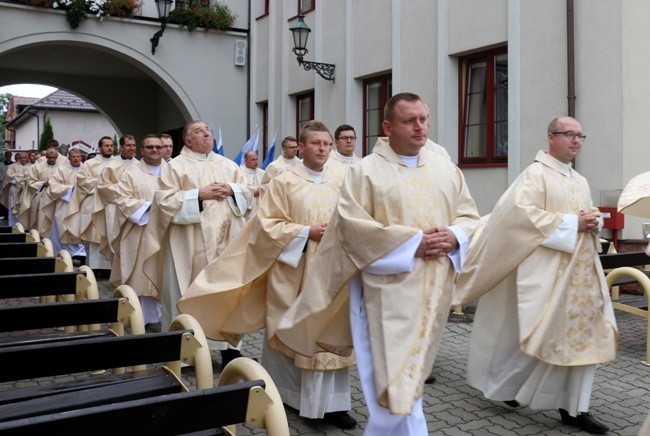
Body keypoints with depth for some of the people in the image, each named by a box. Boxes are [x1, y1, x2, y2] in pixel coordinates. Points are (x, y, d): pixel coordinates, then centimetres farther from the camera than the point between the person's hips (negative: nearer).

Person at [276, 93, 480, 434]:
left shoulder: (446, 169, 12)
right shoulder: (366, 171, -4)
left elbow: (469, 215, 14)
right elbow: (351, 225, -13)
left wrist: (454, 236, -10)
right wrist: (413, 241, -17)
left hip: (434, 290, 6)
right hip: (389, 291, -5)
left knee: (407, 376, 16)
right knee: (398, 381, -5)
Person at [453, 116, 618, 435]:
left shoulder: (581, 182, 17)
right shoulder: (536, 174, -8)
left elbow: (590, 218, 26)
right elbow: (524, 213, -21)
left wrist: (593, 223, 1)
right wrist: (572, 223, -18)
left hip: (581, 271, 8)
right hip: (547, 272, -8)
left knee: (583, 336, 5)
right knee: (544, 337, -1)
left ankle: (574, 407, 14)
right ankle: (503, 384, 20)